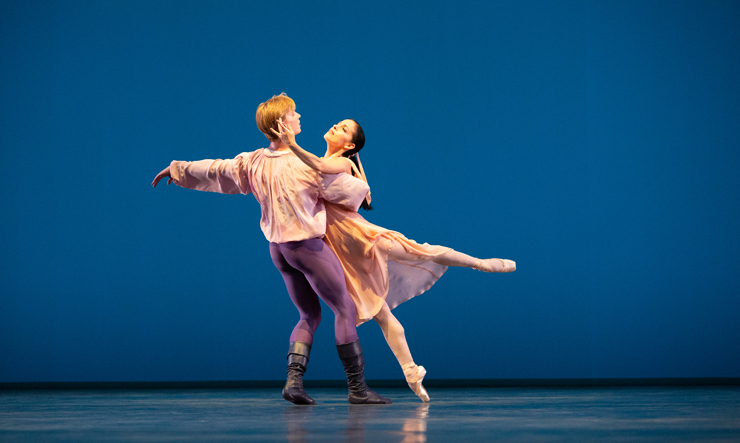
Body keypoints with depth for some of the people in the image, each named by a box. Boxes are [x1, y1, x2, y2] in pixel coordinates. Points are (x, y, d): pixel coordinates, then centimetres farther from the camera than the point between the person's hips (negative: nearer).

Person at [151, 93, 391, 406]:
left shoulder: (252, 163, 1)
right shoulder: (308, 166, -17)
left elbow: (213, 169, 14)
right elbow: (354, 190, -11)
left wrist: (176, 169, 31)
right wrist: (359, 194, 14)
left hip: (278, 248, 7)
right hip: (308, 245, -7)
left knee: (310, 315, 17)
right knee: (345, 309, 1)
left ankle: (293, 379, 2)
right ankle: (357, 388, 0)